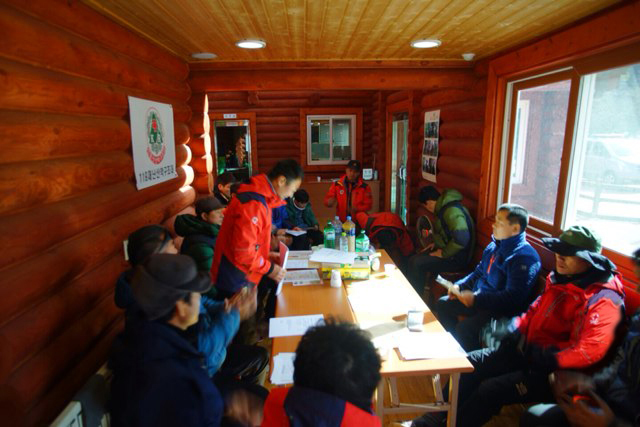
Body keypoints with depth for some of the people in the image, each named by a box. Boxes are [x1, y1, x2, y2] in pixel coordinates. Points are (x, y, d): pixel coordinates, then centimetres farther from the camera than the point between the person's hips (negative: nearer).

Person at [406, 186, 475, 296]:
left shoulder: (452, 210, -23)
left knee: (417, 264, -16)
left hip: (456, 259, -10)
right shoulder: (444, 208, 9)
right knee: (413, 260, 0)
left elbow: (461, 238, -36)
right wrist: (436, 244, 10)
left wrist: (444, 253, -23)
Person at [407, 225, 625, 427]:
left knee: (490, 389, -21)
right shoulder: (559, 279, 5)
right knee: (468, 363, -1)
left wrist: (535, 354, -23)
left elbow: (588, 351, -31)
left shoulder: (602, 301, -21)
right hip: (526, 351, 8)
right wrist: (515, 333, -1)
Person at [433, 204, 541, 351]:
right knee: (443, 304, 8)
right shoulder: (494, 246, 7)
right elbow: (479, 273, 19)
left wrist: (476, 299, -27)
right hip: (480, 297, 10)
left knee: (464, 328, -26)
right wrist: (459, 285, 4)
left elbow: (512, 298, -28)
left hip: (503, 310, -9)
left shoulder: (524, 257, -22)